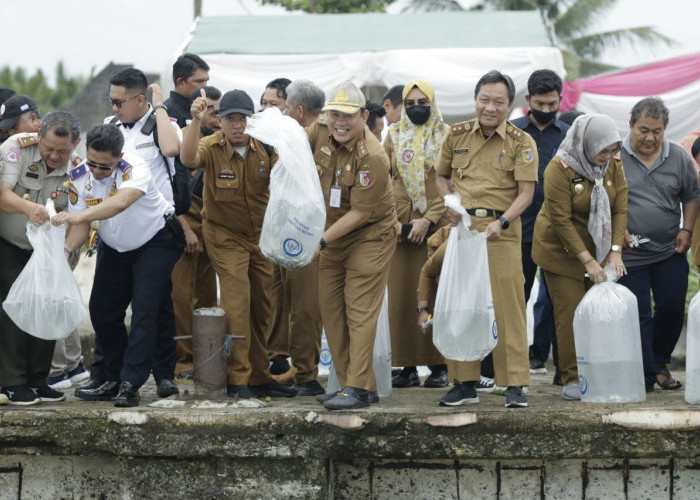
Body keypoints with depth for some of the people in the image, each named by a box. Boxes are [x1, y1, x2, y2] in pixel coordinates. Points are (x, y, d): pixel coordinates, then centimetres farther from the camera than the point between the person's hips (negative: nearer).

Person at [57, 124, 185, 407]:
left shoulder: (135, 168, -30)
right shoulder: (79, 178, -13)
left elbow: (121, 202, -50)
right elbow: (80, 224, -13)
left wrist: (80, 215, -63)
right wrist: (66, 248, -35)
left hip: (156, 241, -6)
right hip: (115, 249, 6)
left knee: (145, 310, -18)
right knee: (102, 310, 4)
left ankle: (130, 386, -20)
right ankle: (115, 381, 17)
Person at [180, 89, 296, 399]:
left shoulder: (264, 148, -4)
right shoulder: (212, 147, -15)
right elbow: (188, 159, -36)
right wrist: (196, 120, -47)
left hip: (260, 235, 5)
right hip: (225, 236, -5)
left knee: (261, 306, 9)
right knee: (237, 301, -15)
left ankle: (259, 377, 20)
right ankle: (237, 380, -11)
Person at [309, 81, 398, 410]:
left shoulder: (372, 157, -25)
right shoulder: (321, 131, -5)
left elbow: (360, 213, -23)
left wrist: (321, 240, -25)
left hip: (369, 237, -8)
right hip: (334, 234, 8)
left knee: (360, 312, -10)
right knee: (331, 310, 8)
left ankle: (359, 388, -10)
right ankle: (346, 383, 15)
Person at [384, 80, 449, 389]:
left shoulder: (446, 136, 3)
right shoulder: (394, 135, 12)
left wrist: (428, 219, -12)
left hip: (436, 225, -2)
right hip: (399, 225, 3)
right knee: (401, 294, -1)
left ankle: (439, 366, 2)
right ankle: (408, 367, 3)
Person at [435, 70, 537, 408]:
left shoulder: (521, 142, -1)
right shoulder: (457, 136, 9)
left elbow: (526, 193, -6)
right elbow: (441, 175, 23)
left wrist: (501, 222, -21)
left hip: (502, 231, -3)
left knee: (508, 307, -5)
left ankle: (514, 384, -1)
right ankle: (465, 383, 13)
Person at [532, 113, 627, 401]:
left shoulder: (613, 164, -4)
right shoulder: (560, 169, -20)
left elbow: (620, 209, -3)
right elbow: (561, 221, -20)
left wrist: (616, 250, -14)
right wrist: (587, 260, -21)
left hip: (598, 248, 5)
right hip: (562, 249, -5)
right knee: (570, 313, -6)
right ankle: (572, 379, 0)